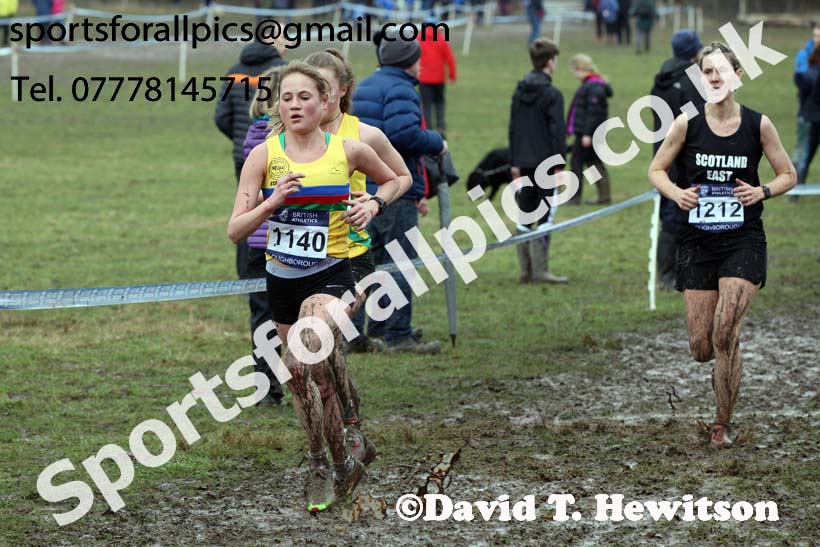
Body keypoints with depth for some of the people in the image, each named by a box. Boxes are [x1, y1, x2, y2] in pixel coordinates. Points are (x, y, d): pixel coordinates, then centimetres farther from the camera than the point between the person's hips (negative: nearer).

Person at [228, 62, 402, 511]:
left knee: (310, 362, -26)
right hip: (281, 279, 3)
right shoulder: (263, 155, -5)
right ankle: (320, 464, 33)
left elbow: (394, 179, 17)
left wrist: (373, 204, -3)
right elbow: (235, 231, -7)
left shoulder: (350, 150, -5)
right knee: (300, 377, 13)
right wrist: (273, 201, -22)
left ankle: (341, 462, -13)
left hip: (330, 275, -3)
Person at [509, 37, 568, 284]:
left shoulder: (519, 91, 10)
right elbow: (557, 132, -14)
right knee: (544, 216, -4)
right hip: (545, 162, -7)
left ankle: (526, 270, 11)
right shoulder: (551, 94, -11)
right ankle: (540, 271, -6)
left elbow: (513, 128, 14)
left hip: (524, 163, 7)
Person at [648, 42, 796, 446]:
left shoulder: (758, 125, -2)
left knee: (725, 334, -15)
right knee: (701, 348, 0)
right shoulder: (687, 124, -3)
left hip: (743, 241, -1)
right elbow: (656, 170, 8)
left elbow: (788, 175, 9)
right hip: (697, 242, 1)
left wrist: (762, 192, -11)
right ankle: (724, 366, 39)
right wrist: (677, 193, -12)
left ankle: (722, 425, 1)